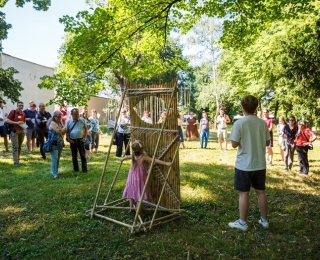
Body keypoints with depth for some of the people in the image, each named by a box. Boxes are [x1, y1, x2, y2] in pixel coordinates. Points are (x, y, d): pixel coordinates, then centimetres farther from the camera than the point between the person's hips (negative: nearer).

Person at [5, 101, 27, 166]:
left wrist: (23, 125, 1)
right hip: (14, 131, -5)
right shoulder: (13, 112, -5)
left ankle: (18, 159, 19)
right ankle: (16, 162, -6)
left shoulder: (23, 114, 9)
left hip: (22, 131, 5)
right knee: (15, 147, -6)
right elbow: (7, 120, -10)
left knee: (19, 147, 10)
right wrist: (16, 123, -18)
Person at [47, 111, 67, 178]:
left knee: (58, 158, 12)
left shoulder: (60, 123, 11)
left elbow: (63, 132, 16)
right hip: (54, 143, -8)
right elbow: (59, 131, -23)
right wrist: (65, 128, -7)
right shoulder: (52, 123, -13)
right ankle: (54, 173, -2)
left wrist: (64, 130, -6)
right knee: (54, 159, -7)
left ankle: (56, 171, 22)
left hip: (60, 143, 8)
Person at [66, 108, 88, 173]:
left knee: (83, 155, 0)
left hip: (80, 140, -1)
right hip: (73, 141, 1)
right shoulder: (69, 122, 3)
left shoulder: (82, 120, 2)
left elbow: (86, 129, 7)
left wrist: (85, 137, -3)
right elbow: (67, 131, 6)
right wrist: (68, 139, -5)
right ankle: (75, 169, 21)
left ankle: (84, 169, 7)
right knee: (74, 156, 9)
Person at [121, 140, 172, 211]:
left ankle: (131, 208, 25)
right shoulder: (144, 157, -16)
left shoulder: (133, 156, 0)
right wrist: (166, 163, -21)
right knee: (139, 193, 3)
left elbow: (126, 157, 22)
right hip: (140, 178, -5)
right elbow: (155, 160, -21)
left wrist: (122, 158, 45)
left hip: (132, 177, 5)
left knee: (131, 191, 16)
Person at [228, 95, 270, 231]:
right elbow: (267, 142, 9)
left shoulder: (239, 123, -14)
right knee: (260, 192, 15)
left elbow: (234, 144, -13)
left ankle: (242, 222, 13)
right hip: (259, 164, 5)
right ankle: (264, 220, 27)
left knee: (244, 193, 5)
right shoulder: (262, 123, 1)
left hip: (244, 165, -4)